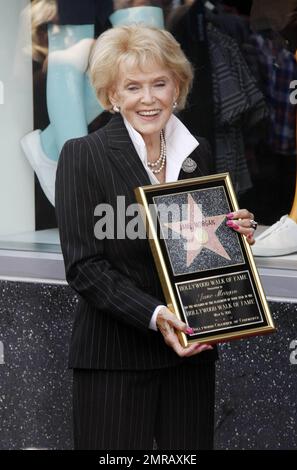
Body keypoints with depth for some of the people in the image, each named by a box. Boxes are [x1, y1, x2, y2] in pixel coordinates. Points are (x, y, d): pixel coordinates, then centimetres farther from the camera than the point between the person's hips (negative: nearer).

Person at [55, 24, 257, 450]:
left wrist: (235, 237, -3)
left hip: (190, 351, 5)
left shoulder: (197, 153, 9)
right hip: (114, 357, -5)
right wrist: (153, 315, -23)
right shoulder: (82, 156, -7)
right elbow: (83, 266, -12)